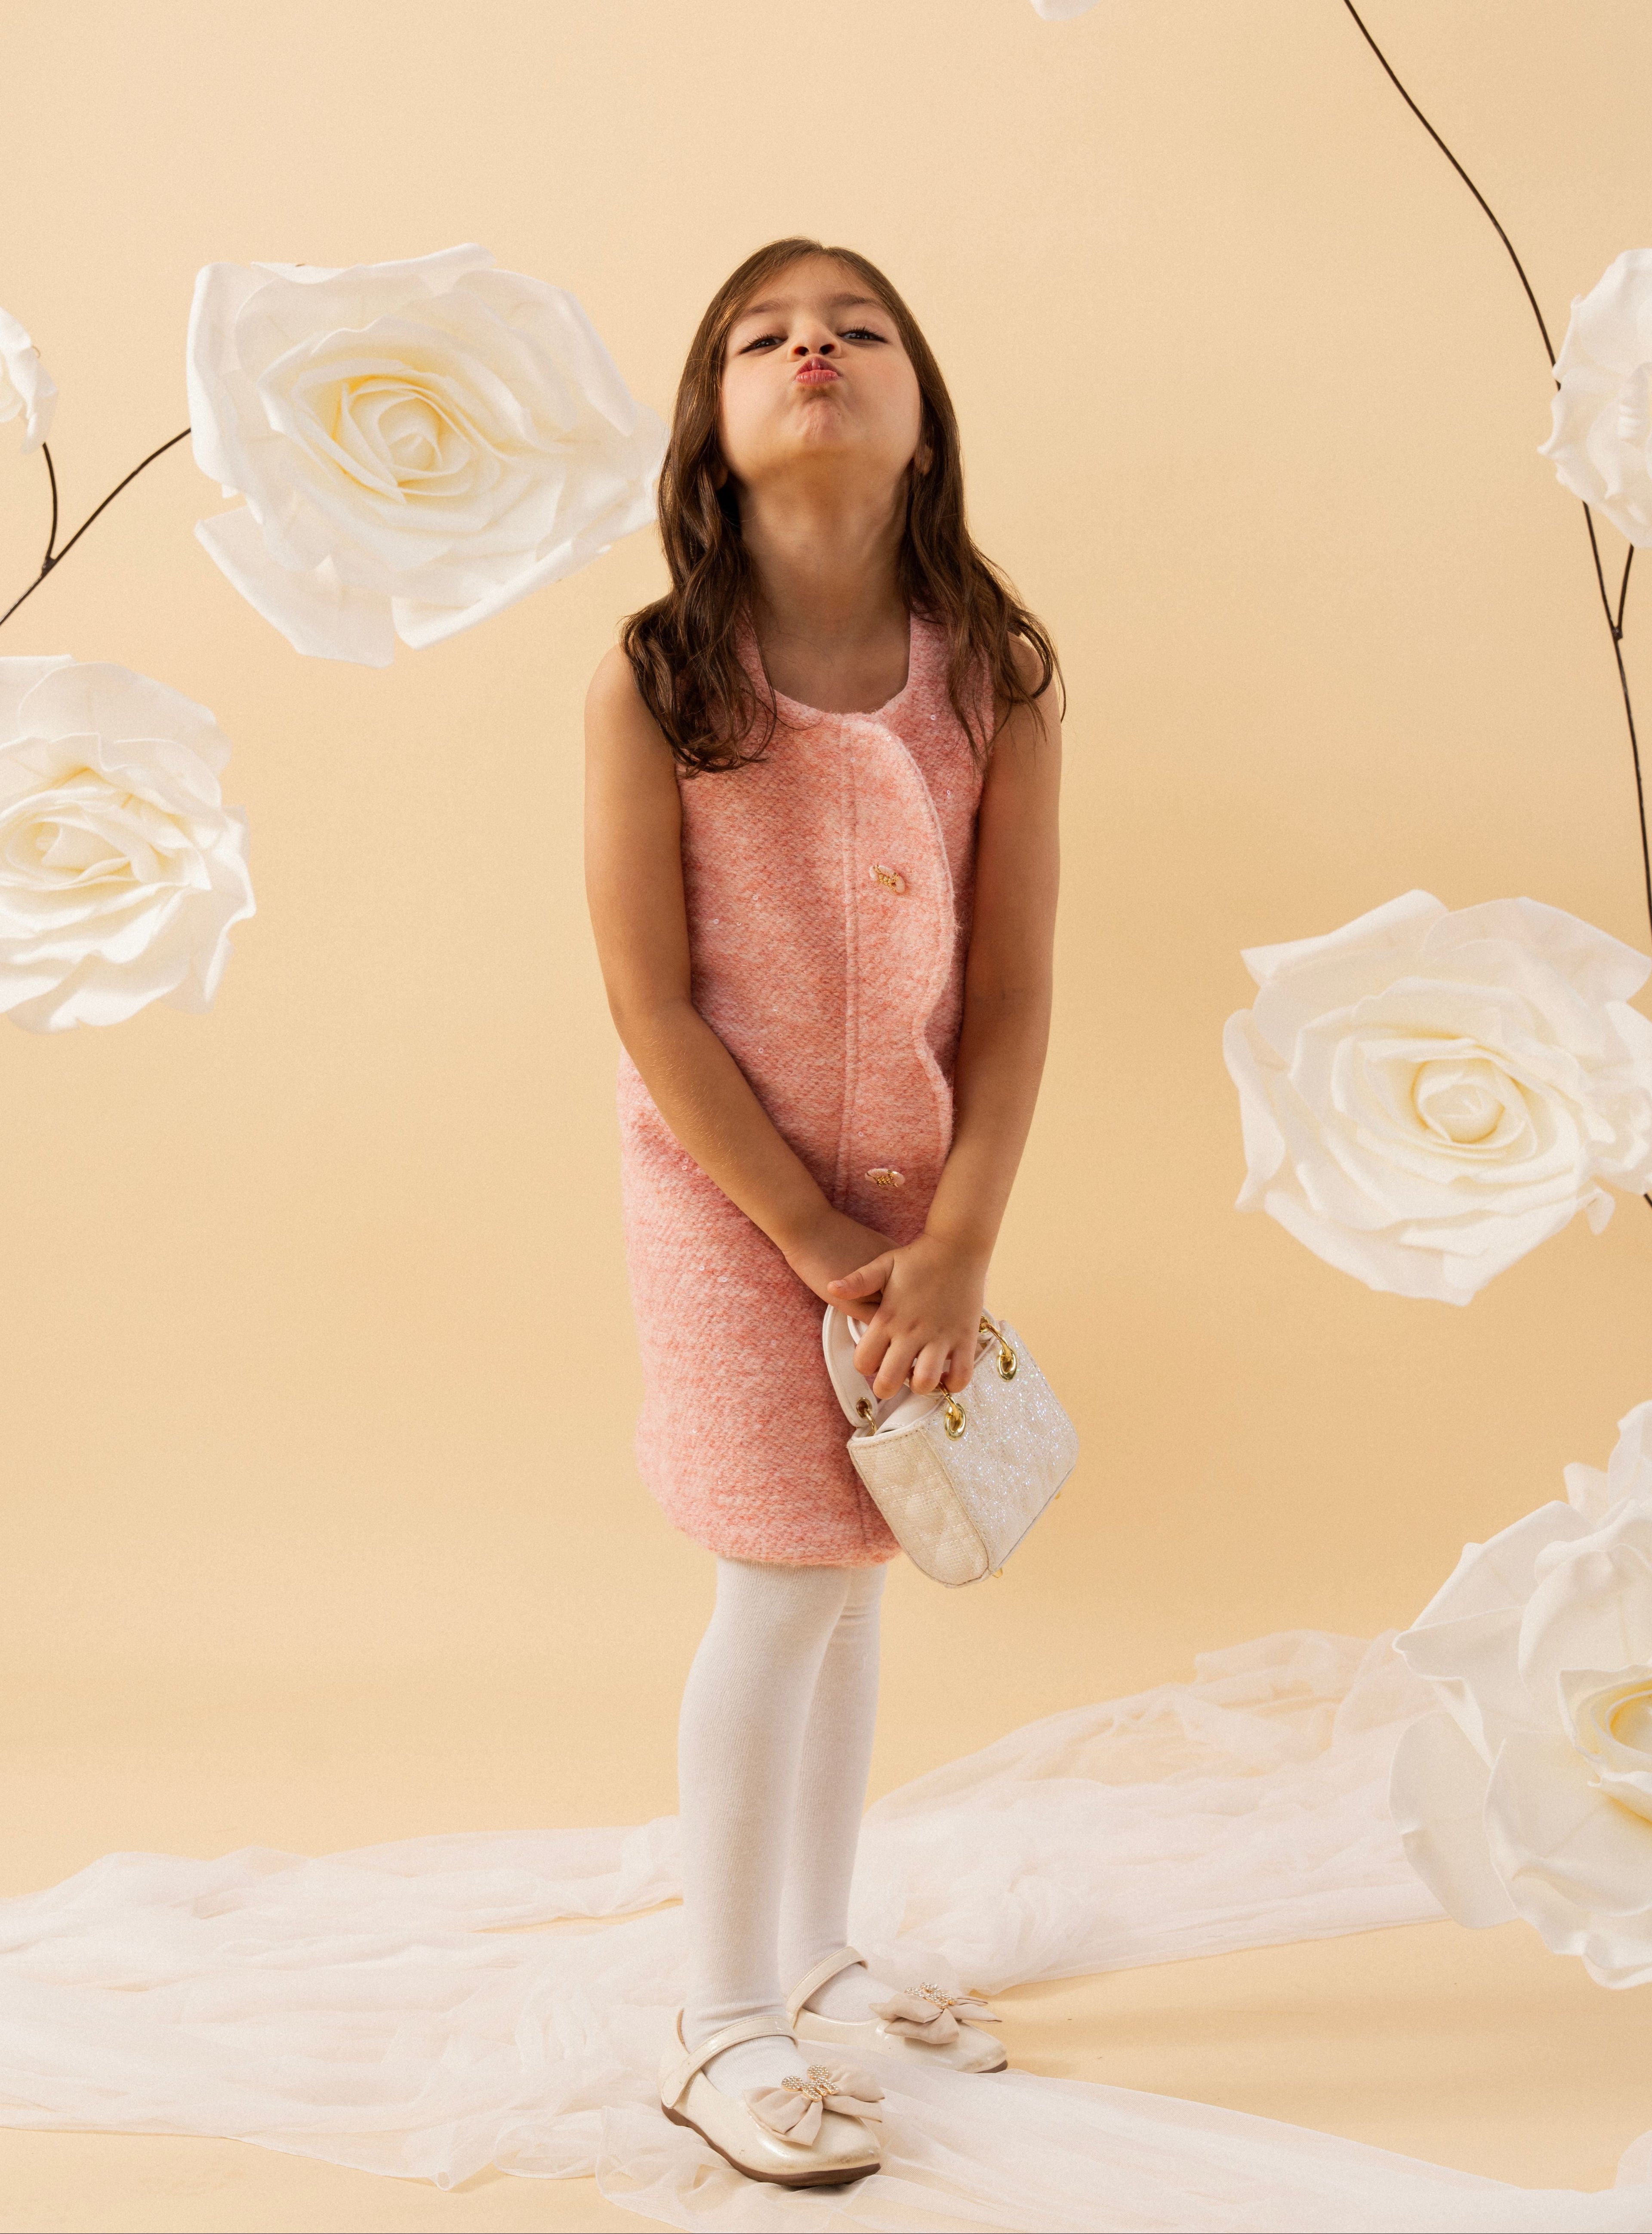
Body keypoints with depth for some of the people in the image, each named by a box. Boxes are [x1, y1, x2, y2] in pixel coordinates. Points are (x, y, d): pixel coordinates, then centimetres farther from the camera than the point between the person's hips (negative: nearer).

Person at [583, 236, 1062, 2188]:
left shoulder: (998, 678, -8)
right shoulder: (651, 685, -16)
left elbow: (1012, 995, -6)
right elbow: (653, 1010, -15)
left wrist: (955, 1245, -13)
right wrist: (822, 1245, -14)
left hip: (921, 1195, 4)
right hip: (737, 1192, -4)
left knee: (849, 1580, 15)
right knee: (785, 1590, 2)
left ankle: (815, 1960, 35)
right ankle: (723, 2026, 21)